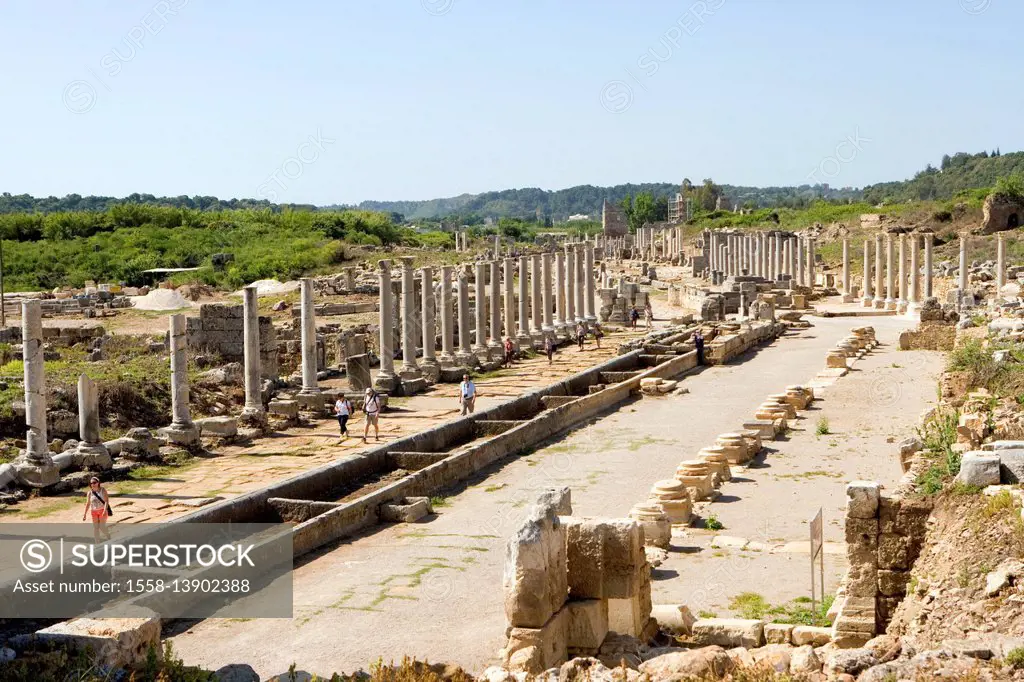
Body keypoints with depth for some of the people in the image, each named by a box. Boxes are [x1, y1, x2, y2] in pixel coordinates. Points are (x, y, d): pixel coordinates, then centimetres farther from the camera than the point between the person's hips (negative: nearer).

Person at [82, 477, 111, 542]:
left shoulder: (102, 490, -8)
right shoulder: (90, 493, 0)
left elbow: (106, 500, -13)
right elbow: (88, 504, 6)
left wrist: (105, 510, -25)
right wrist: (84, 514, 4)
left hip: (102, 510, -3)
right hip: (94, 511, 4)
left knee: (102, 527, -7)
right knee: (95, 527, 3)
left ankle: (109, 538, 19)